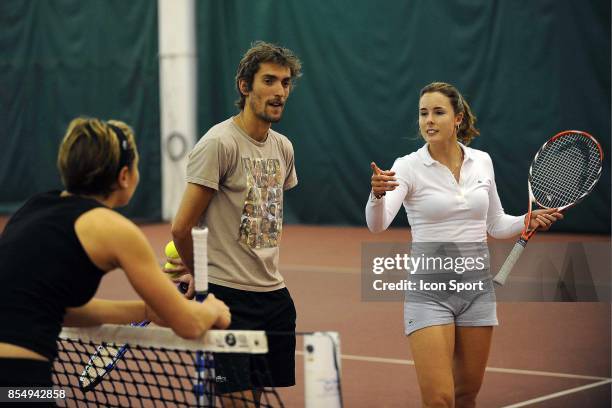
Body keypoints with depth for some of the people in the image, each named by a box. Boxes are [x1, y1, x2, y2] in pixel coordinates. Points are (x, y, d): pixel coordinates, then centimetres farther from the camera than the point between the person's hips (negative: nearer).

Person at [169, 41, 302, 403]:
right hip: (228, 294, -7)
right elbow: (182, 227, -11)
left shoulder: (283, 147, 12)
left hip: (274, 295, 7)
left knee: (255, 394, 9)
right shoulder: (220, 143, -12)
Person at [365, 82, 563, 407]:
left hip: (477, 288, 4)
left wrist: (529, 221, -2)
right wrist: (377, 194, -44)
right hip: (429, 292, -4)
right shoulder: (408, 167, -9)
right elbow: (377, 225, -23)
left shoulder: (482, 162, 4)